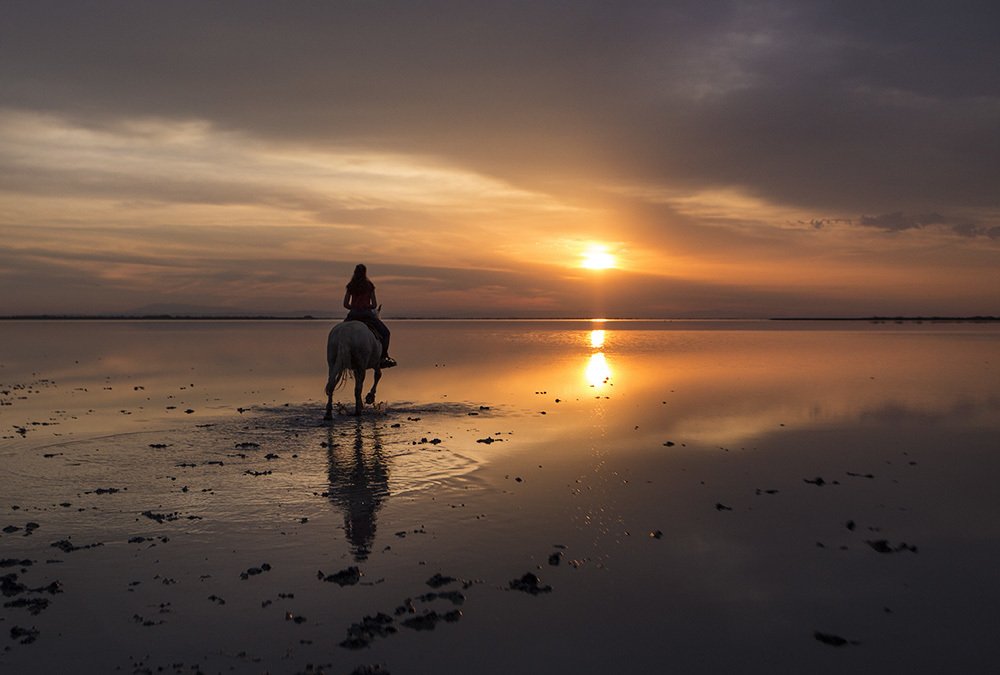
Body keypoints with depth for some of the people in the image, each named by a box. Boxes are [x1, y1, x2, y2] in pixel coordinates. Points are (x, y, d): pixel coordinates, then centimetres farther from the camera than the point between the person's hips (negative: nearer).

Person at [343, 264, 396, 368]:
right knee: (385, 333, 12)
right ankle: (384, 357, 3)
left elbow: (345, 304, 3)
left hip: (353, 315, 3)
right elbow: (374, 304, -4)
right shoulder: (369, 285, -2)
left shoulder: (350, 286, 5)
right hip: (367, 314, -3)